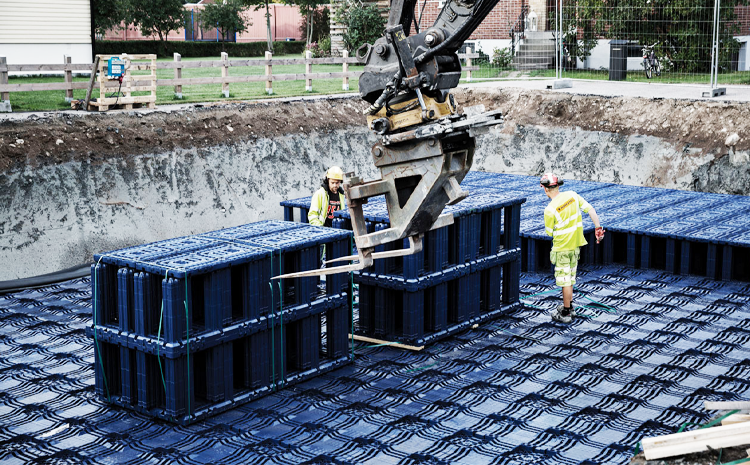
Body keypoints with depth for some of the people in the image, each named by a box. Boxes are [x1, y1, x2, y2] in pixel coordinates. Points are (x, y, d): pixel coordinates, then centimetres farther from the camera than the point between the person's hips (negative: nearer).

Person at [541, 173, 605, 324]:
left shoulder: (550, 210, -22)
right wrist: (598, 228, 2)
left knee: (565, 280, 3)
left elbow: (549, 232, -9)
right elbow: (591, 209, -5)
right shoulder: (572, 195, -6)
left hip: (562, 248, -7)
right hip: (575, 245, 7)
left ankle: (565, 314, 12)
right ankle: (569, 307, 33)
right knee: (570, 278, 21)